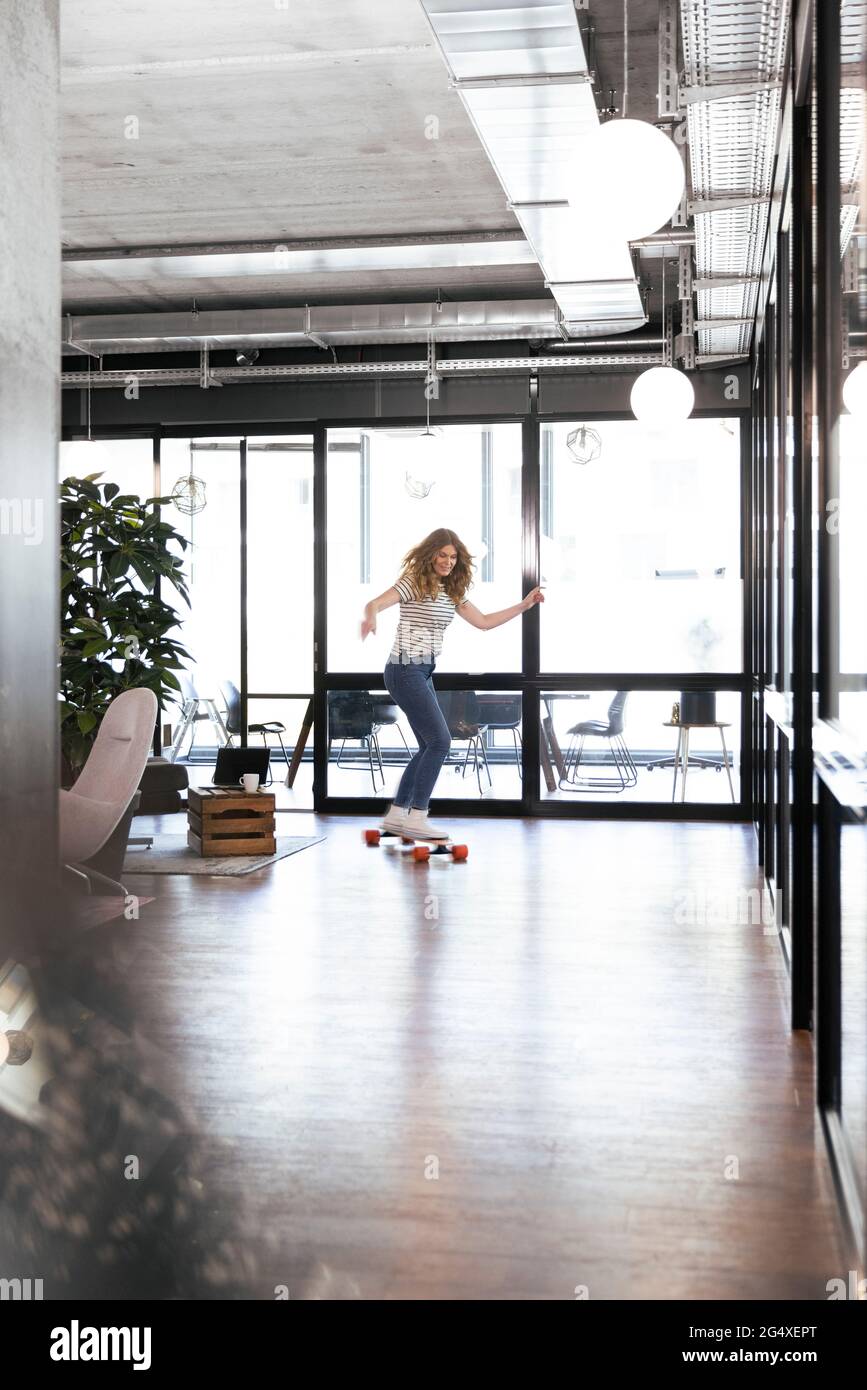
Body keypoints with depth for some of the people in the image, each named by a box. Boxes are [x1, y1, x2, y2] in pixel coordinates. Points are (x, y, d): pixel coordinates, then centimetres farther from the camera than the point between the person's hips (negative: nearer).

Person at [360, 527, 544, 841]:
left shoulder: (452, 591, 13)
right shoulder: (414, 583, -10)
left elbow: (483, 622, 17)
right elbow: (375, 603, -24)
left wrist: (524, 605, 13)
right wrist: (370, 617, -48)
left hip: (424, 673, 9)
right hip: (405, 671, -9)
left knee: (430, 746, 11)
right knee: (440, 741, -12)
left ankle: (396, 815, 17)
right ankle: (417, 817, -7)